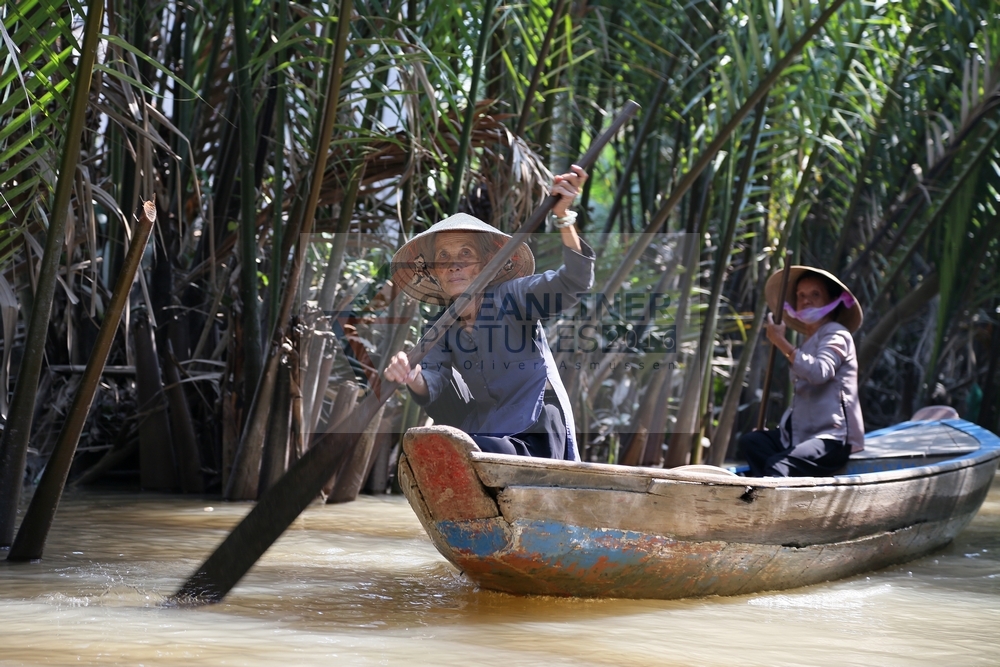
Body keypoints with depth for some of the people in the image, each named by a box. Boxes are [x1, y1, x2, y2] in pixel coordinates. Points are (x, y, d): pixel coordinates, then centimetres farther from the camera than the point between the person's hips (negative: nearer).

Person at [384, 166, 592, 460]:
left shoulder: (512, 296, -3)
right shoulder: (444, 333, 11)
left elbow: (573, 283, -19)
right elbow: (431, 386, -7)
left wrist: (564, 218, -35)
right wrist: (413, 379, -33)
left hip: (536, 441, -6)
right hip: (487, 435, 6)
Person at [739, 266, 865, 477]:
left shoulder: (836, 335, -4)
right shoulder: (810, 341, 24)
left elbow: (818, 372, -26)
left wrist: (781, 342, -18)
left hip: (834, 438, -10)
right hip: (803, 433, 10)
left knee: (779, 465, -30)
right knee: (751, 441, -7)